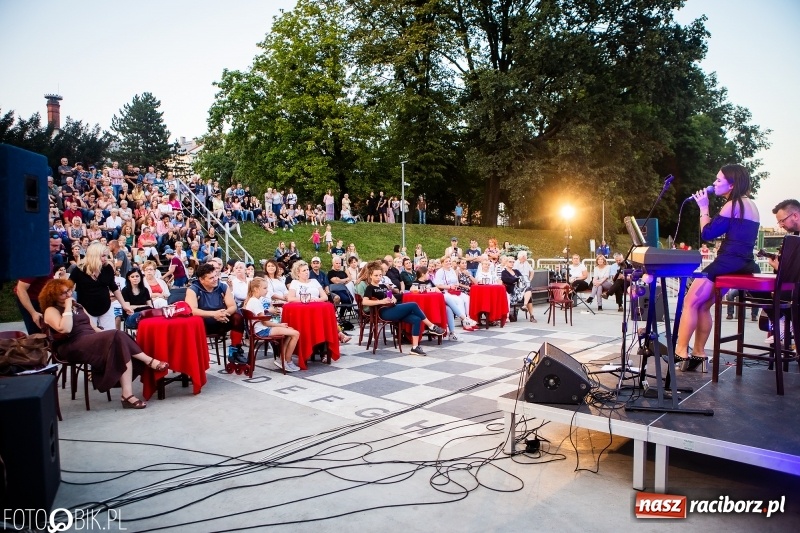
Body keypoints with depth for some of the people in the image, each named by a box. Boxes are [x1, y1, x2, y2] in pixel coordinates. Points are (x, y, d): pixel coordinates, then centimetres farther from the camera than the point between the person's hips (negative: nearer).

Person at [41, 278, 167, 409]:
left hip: (92, 340, 7)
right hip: (73, 348, -7)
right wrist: (68, 308, -12)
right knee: (117, 337, -29)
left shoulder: (77, 306, 23)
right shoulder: (51, 310, 1)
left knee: (124, 351, -25)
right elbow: (65, 329, -19)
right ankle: (149, 361, -24)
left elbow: (93, 327, 21)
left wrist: (105, 334, 2)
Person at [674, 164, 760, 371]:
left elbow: (707, 234, -9)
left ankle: (680, 351, -6)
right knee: (702, 305, 13)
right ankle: (698, 353, 13)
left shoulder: (733, 204, -10)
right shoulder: (749, 205, 21)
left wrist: (703, 208, 0)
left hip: (729, 263, -10)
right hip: (741, 264, 10)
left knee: (690, 302, -7)